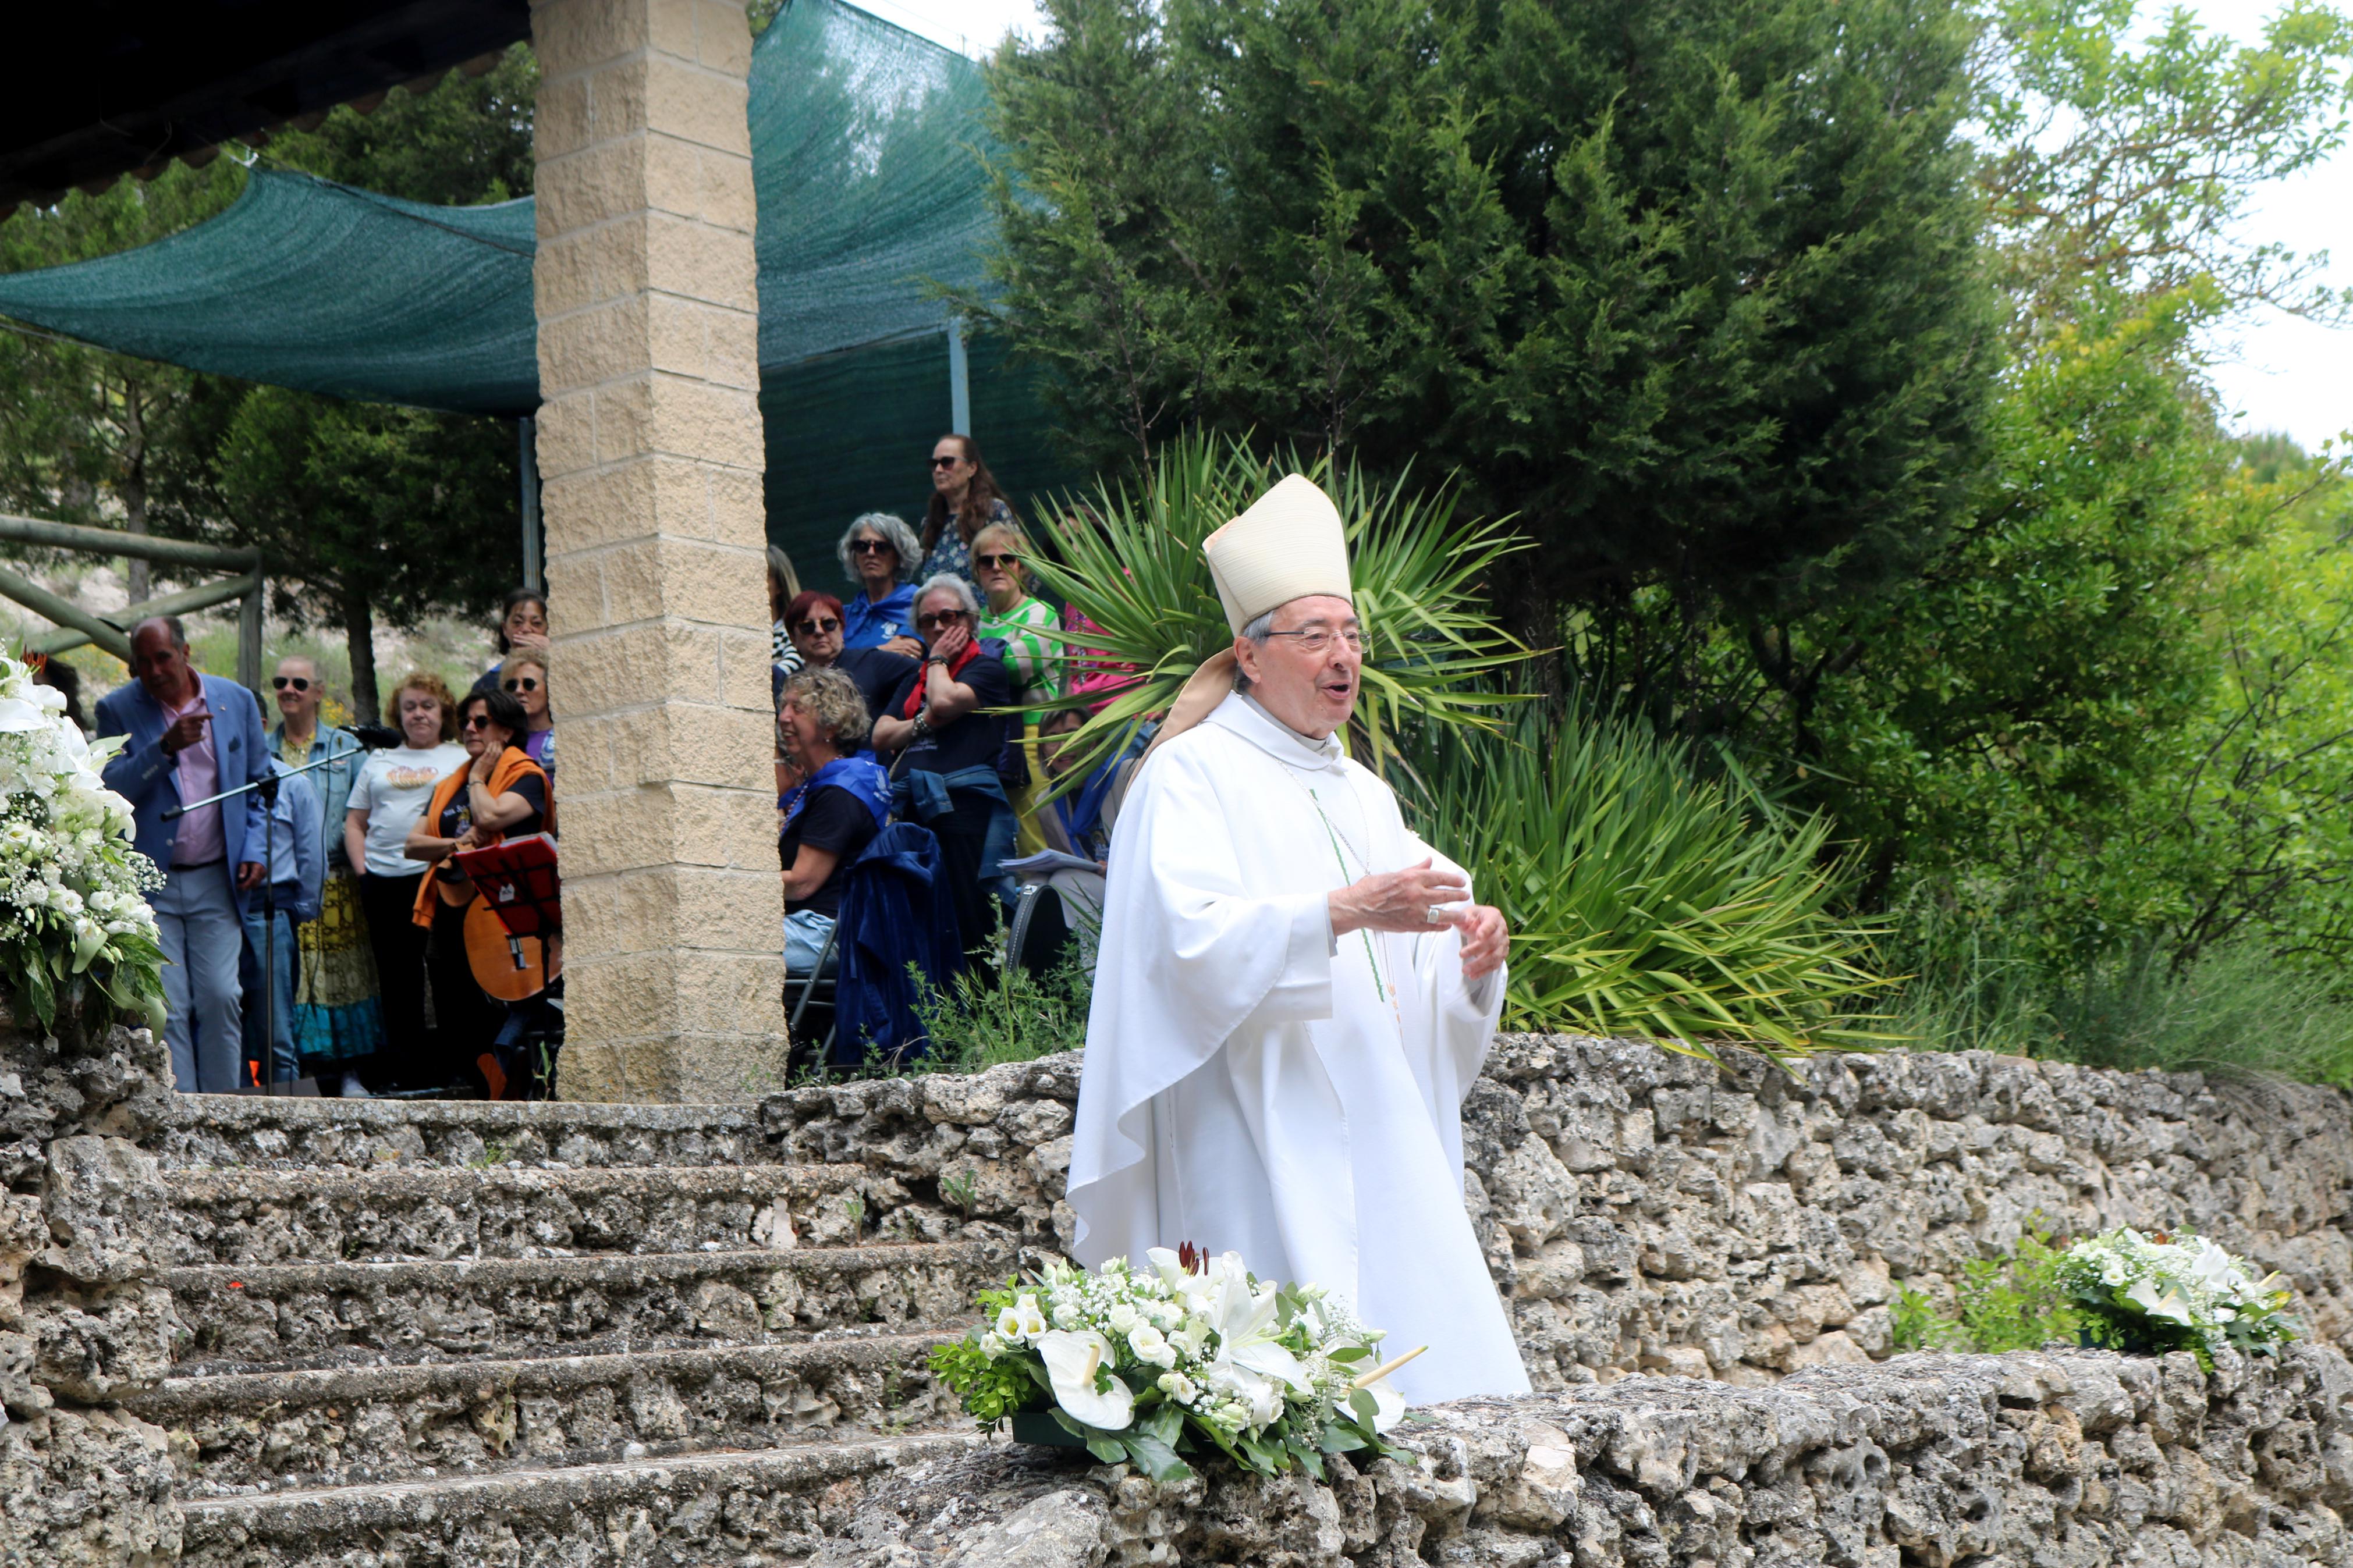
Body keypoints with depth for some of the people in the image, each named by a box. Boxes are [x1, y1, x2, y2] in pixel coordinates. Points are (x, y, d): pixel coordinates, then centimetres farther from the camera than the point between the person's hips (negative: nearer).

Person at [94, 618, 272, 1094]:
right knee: (166, 1007, -5)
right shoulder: (117, 710, 0)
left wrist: (254, 848, 3)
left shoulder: (237, 701, 6)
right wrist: (165, 748, -22)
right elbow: (112, 789, -10)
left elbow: (259, 783, 15)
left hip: (218, 879, 1)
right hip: (150, 882, -1)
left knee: (219, 998, -3)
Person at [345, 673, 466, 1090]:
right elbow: (354, 823, 19)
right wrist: (362, 868, 5)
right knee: (397, 979, 5)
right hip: (383, 881, 4)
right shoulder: (379, 760, 20)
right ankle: (403, 1068, 10)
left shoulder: (460, 759, 9)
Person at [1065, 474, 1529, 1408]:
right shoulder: (1191, 776, -2)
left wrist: (1473, 954, -5)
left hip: (1385, 1147, 7)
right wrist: (1345, 911, -27)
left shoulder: (1364, 796, 21)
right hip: (1262, 1153, -7)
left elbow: (1417, 974, 18)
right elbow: (1195, 938, -18)